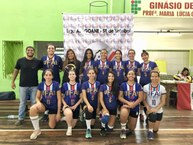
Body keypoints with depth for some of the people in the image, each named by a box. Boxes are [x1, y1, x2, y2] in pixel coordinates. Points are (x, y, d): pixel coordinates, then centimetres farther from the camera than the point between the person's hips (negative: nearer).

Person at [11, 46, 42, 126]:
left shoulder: (38, 61, 0)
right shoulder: (20, 60, 1)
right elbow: (16, 71, 8)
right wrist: (13, 81, 7)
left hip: (34, 86, 0)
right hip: (23, 85, 0)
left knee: (34, 103, 8)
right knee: (22, 103, 9)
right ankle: (21, 119, 19)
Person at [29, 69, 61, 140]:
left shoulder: (56, 84, -14)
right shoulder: (41, 85, -7)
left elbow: (59, 99, -9)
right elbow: (37, 97, 2)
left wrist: (58, 113, -8)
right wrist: (38, 102, -24)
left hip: (53, 107, -1)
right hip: (44, 104, 1)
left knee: (52, 126, 5)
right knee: (32, 109, -33)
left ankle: (51, 116, 40)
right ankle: (37, 130, -15)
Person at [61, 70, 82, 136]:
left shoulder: (79, 85, 0)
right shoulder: (64, 85, 1)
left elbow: (81, 97, 1)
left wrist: (75, 105, -11)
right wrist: (65, 104, -12)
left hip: (76, 107, 2)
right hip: (67, 106, -2)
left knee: (73, 125, 6)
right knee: (69, 113, -39)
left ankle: (67, 118, 40)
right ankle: (69, 127, -11)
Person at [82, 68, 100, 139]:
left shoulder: (98, 84, -1)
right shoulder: (84, 84, -4)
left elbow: (99, 96, 4)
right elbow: (84, 97, -11)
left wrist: (98, 107, 1)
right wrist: (88, 105, -26)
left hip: (95, 105, 2)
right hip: (87, 104, -2)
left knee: (92, 124, 5)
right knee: (88, 110, -38)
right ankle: (88, 130, -25)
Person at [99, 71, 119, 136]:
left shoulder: (116, 87, 4)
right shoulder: (103, 86, -3)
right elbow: (101, 99, -8)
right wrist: (105, 109, -19)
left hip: (113, 108, 3)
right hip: (105, 107, -2)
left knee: (110, 128, 1)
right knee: (106, 117, -36)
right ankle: (103, 128, -3)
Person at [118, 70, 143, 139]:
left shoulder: (138, 85, -1)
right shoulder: (123, 85, -3)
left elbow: (141, 98, -6)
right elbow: (120, 97, -6)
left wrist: (133, 104, -21)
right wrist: (128, 102, -21)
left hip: (135, 107, 2)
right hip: (126, 105, -2)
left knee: (132, 129, 9)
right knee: (124, 112, -40)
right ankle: (123, 129, -12)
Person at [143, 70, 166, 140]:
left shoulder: (162, 88, -4)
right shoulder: (146, 87, -5)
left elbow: (163, 102, -5)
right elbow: (144, 99, -3)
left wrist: (155, 109, -18)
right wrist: (148, 108, -19)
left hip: (159, 110, 2)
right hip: (149, 109, -1)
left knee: (155, 130, 2)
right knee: (152, 116, -35)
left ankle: (153, 130, 41)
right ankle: (150, 130, -6)